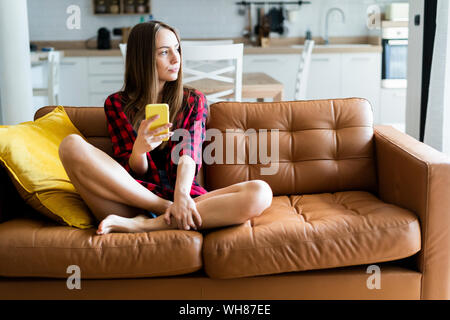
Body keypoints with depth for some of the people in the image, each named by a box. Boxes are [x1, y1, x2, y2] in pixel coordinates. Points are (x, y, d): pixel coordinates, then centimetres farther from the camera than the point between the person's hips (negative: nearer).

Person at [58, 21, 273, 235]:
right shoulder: (116, 104, 13)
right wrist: (139, 150, -21)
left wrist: (182, 194, -24)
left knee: (259, 193, -27)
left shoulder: (193, 101, 16)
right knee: (72, 145, -25)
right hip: (131, 201, -1)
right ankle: (167, 210, -23)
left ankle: (143, 224, -28)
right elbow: (133, 172, 4)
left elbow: (188, 155, -2)